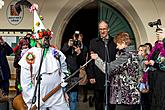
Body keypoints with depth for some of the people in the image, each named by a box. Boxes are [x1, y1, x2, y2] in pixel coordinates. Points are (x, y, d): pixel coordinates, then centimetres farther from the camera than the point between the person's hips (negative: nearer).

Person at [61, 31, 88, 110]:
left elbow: (83, 63, 1)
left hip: (74, 75, -1)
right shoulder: (66, 45, 9)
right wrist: (68, 46, -15)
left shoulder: (83, 49, 7)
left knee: (73, 98, -3)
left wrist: (79, 53, -15)